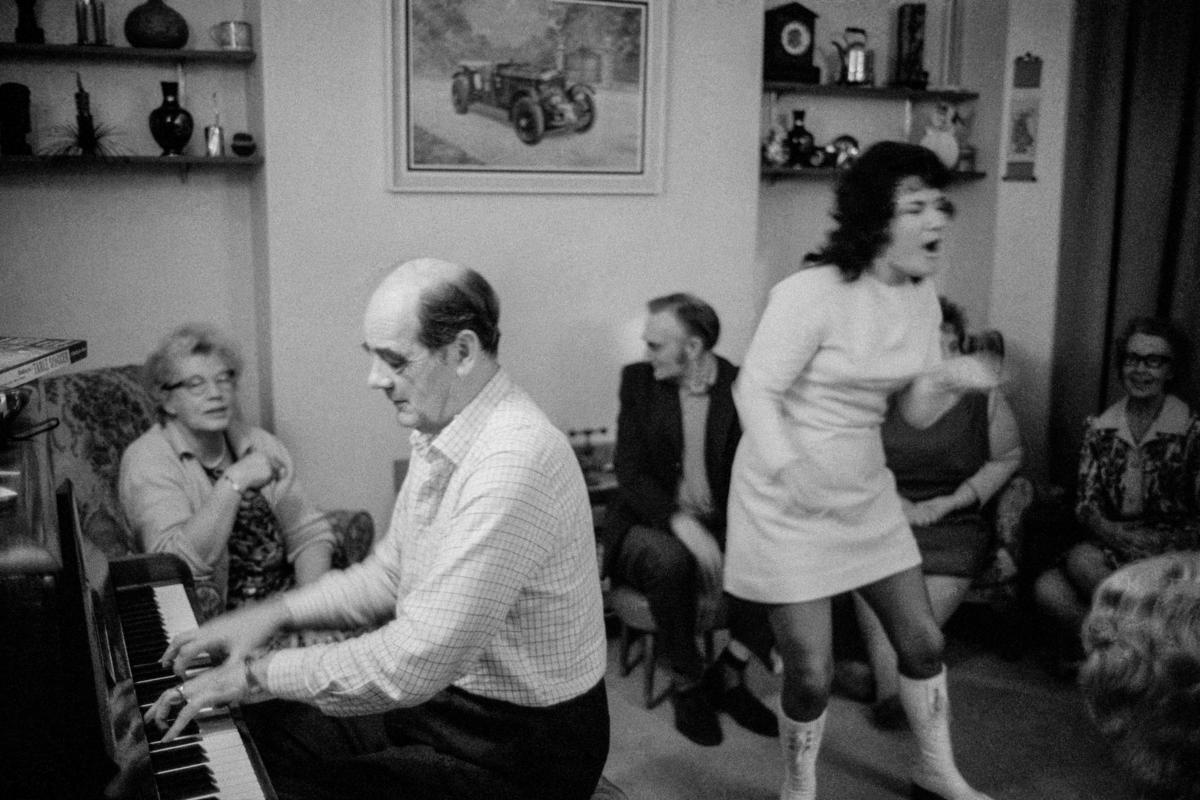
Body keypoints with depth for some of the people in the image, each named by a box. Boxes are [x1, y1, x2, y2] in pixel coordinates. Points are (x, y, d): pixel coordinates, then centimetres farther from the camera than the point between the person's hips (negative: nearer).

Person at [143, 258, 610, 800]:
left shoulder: (514, 461, -30)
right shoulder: (438, 435, 2)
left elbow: (414, 663, -31)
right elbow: (390, 573, 14)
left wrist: (256, 674, -20)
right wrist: (274, 613, 1)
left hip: (518, 750, -9)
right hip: (441, 691, 9)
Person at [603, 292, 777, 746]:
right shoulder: (638, 381, -1)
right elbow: (629, 472, -8)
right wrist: (680, 522, -27)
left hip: (721, 528, 1)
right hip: (652, 527, -1)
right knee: (671, 559, -35)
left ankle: (727, 675, -4)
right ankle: (687, 685, -10)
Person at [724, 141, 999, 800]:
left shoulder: (922, 298, 3)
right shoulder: (811, 293, -20)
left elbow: (916, 412, 8)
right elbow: (755, 390, -20)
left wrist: (952, 381, -14)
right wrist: (789, 466, -36)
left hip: (865, 490, 7)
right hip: (787, 497, -7)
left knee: (923, 642, 15)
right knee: (811, 675, -2)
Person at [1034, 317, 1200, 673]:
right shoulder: (1100, 427, 9)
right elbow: (1086, 504, 3)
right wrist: (1112, 532, -19)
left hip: (1170, 551, -4)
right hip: (1110, 544, 4)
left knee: (1082, 561, -31)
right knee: (1047, 589, -26)